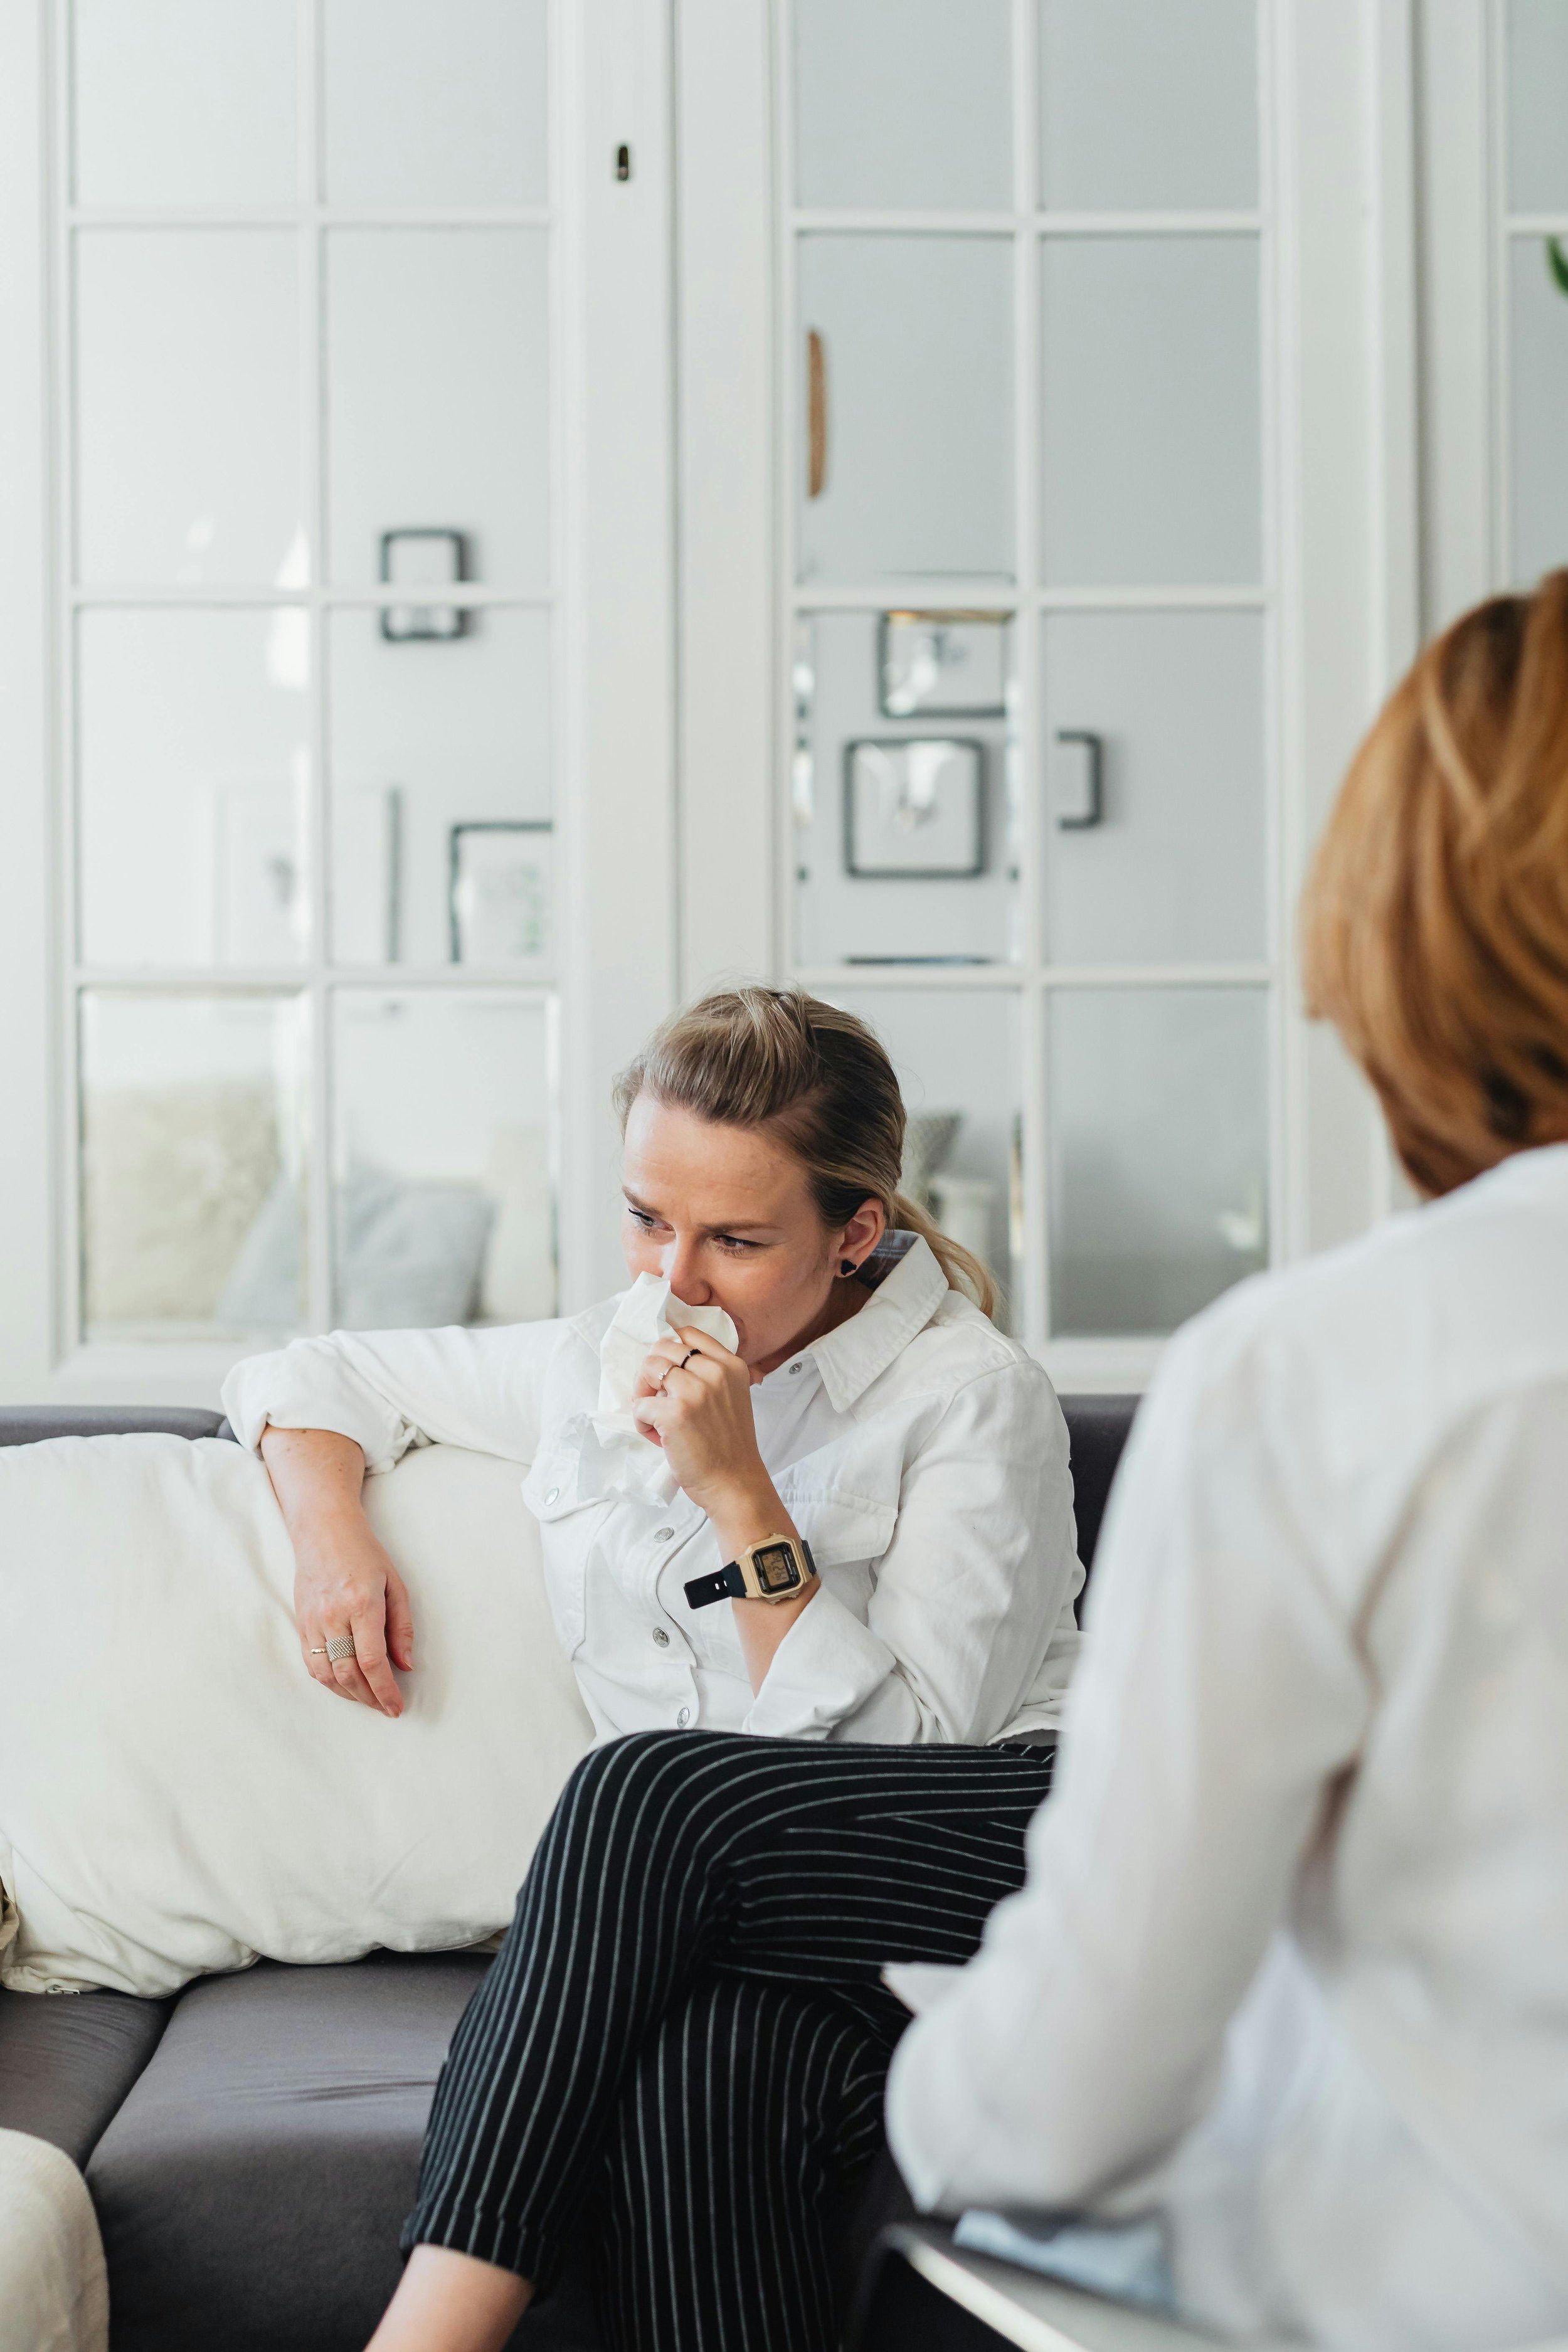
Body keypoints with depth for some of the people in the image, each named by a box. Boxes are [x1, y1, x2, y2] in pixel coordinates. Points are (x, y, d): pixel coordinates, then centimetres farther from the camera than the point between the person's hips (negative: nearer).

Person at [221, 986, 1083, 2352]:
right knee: (696, 2070, -36)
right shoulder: (602, 1365, 13)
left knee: (648, 1786, -31)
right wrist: (332, 1528, 6)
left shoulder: (973, 1398, -3)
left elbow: (902, 1758, -11)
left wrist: (740, 1495, -16)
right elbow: (311, 1375, 27)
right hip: (743, 1927, 4)